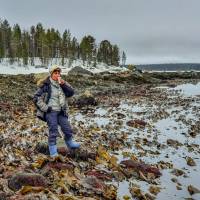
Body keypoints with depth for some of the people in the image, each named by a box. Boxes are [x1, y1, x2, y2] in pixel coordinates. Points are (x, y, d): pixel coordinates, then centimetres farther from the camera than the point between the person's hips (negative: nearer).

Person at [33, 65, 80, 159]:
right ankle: (53, 150, 12)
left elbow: (71, 93, -1)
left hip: (61, 112, 5)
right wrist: (45, 108, -13)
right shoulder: (46, 85, -9)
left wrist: (64, 84, -14)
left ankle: (69, 143, 33)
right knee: (53, 132, -4)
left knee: (68, 130, 6)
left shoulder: (62, 84, 8)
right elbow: (36, 98, -10)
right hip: (50, 112, -5)